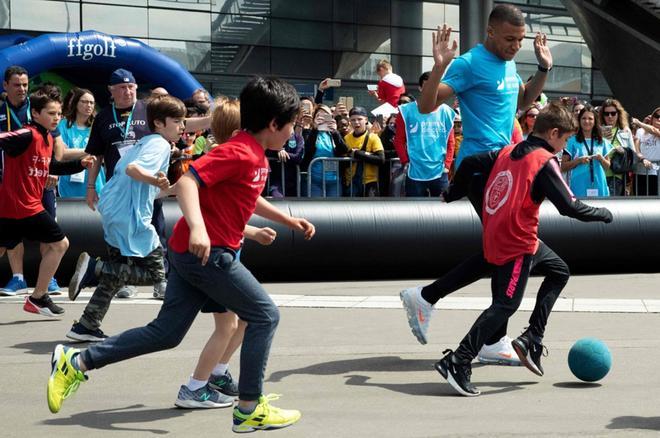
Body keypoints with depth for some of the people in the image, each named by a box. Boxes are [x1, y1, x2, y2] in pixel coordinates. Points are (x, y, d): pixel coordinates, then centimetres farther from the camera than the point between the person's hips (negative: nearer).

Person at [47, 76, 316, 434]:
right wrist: (197, 227, -40)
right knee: (264, 315, -1)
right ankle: (250, 409, 5)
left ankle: (76, 362, 13)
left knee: (165, 333, 11)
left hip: (190, 252, 10)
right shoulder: (239, 152, -17)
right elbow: (187, 180, -27)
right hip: (207, 253, -10)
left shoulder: (255, 155, 13)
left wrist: (288, 220, 30)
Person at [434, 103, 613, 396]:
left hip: (496, 238, 9)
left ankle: (532, 340, 16)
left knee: (559, 272, 22)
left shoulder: (508, 152, 10)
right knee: (506, 305, -8)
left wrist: (453, 194, 26)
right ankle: (457, 363, -13)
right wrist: (604, 215, -1)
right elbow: (570, 207, -16)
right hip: (517, 244, -9)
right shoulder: (545, 162, -12)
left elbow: (470, 163, 12)